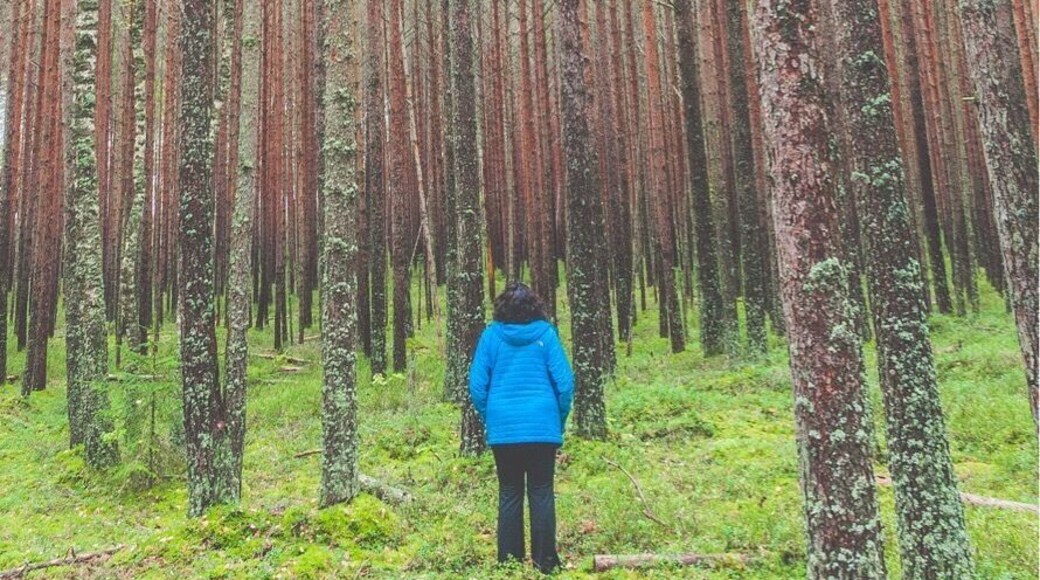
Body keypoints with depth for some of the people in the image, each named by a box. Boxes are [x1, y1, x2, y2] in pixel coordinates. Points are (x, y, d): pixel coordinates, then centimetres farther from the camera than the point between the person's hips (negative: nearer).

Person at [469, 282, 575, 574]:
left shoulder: (491, 334, -1)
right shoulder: (545, 333, -3)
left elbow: (477, 384, 0)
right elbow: (564, 382, -4)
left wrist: (488, 418, 13)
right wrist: (560, 419, 10)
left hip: (503, 428, 1)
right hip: (542, 427, -1)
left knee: (509, 494, 10)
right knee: (542, 493, 8)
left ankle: (509, 561, 14)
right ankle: (545, 560, 11)